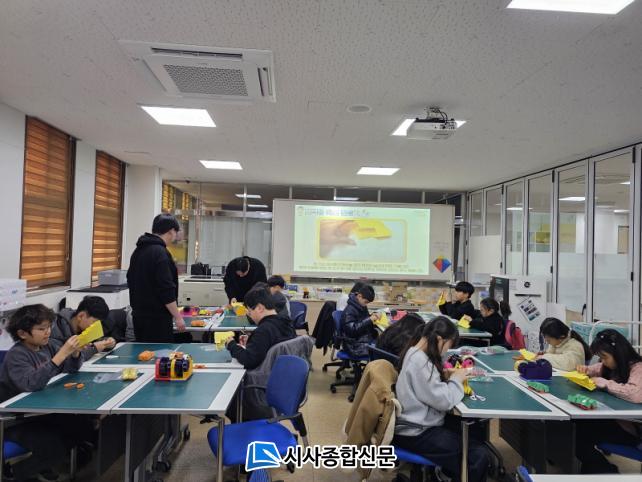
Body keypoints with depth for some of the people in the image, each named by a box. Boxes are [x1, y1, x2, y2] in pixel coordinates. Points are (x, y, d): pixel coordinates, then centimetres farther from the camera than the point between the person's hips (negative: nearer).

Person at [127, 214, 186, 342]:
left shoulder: (138, 250, 11)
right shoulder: (160, 253, -17)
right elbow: (166, 289, -20)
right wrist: (177, 317, -15)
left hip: (139, 314, 9)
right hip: (157, 317, -9)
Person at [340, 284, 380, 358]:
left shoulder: (362, 307, 9)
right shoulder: (349, 311, -16)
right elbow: (352, 330, -23)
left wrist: (372, 316, 4)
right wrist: (369, 320, -23)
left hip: (366, 339, 9)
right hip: (355, 346, -9)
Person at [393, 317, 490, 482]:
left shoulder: (415, 353, 6)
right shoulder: (420, 362, -25)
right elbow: (443, 401, -23)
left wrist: (445, 376, 4)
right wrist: (456, 380, -7)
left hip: (421, 422, 10)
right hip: (416, 432, -10)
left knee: (475, 435, 14)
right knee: (479, 456, -10)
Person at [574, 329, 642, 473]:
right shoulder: (613, 365, 3)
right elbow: (598, 369, 26)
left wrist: (605, 383, -28)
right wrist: (586, 370, 4)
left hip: (629, 427, -7)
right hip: (613, 417, 8)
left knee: (581, 435, -17)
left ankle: (606, 471, 9)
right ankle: (591, 467, 11)